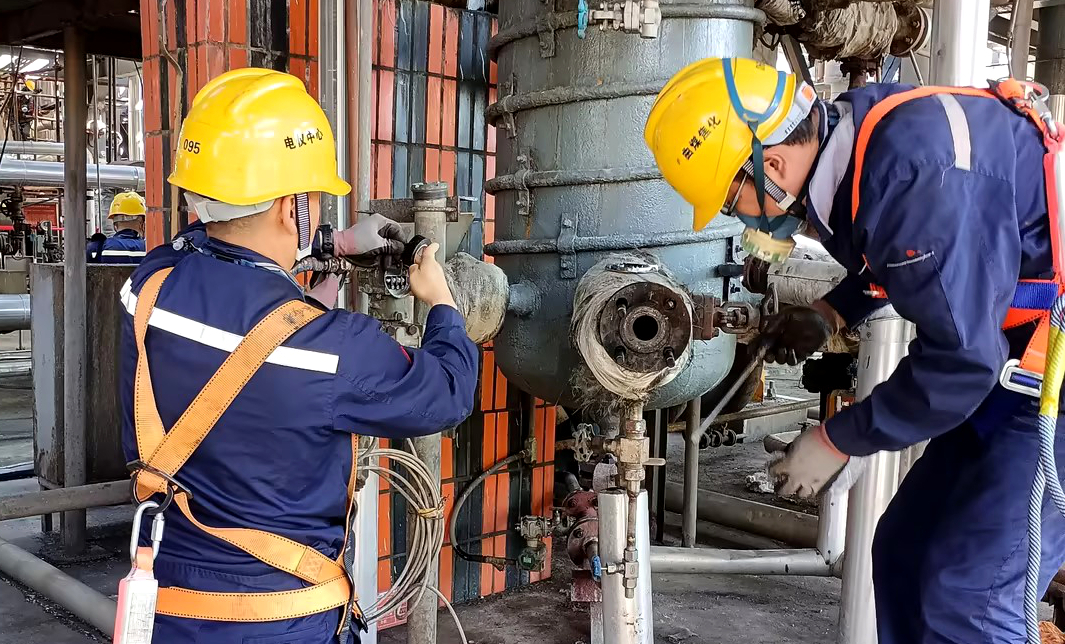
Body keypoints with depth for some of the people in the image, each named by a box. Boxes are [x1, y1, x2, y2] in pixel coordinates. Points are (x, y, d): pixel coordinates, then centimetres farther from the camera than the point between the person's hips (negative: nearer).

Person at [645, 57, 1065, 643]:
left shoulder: (911, 168, -30)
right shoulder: (854, 139, 0)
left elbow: (960, 360, -26)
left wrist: (837, 440, -14)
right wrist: (831, 312, 7)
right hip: (1013, 360, 9)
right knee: (903, 555, 11)